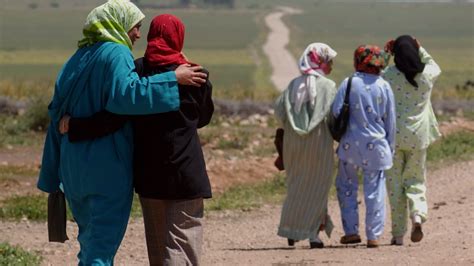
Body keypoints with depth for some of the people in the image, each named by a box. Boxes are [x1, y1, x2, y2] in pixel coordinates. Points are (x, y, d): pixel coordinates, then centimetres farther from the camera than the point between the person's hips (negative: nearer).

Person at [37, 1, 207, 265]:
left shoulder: (78, 58, 14)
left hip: (73, 166, 8)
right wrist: (174, 79, -26)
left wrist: (52, 174, 19)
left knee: (90, 239, 18)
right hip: (108, 168, -8)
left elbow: (57, 112, 15)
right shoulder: (117, 54, -10)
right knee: (103, 244, -6)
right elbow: (124, 94, -29)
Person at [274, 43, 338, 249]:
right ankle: (312, 232, 1)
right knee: (317, 185, 5)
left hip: (293, 142, 4)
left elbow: (279, 109, -1)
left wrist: (290, 127, 12)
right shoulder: (328, 86, -9)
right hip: (319, 141, -4)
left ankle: (291, 231, 16)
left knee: (296, 184, 16)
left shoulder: (294, 84, 3)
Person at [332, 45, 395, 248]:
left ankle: (351, 231, 10)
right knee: (374, 190, 6)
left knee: (346, 186, 15)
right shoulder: (384, 86, -1)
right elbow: (390, 120, 5)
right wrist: (390, 147, 15)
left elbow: (336, 111, -10)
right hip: (376, 145, 1)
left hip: (351, 143, -1)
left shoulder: (349, 83, -6)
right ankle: (373, 235, 5)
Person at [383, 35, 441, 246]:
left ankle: (398, 234, 6)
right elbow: (436, 67, 22)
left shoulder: (388, 76, -12)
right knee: (415, 179, 15)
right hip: (418, 135, 2)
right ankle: (418, 214, -13)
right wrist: (420, 49, 15)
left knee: (395, 183, 6)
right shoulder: (427, 75, -3)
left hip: (393, 135, -2)